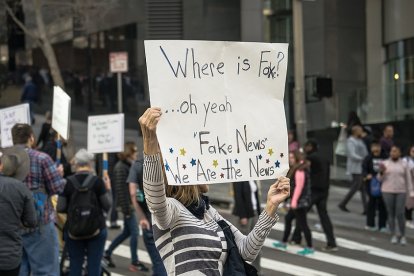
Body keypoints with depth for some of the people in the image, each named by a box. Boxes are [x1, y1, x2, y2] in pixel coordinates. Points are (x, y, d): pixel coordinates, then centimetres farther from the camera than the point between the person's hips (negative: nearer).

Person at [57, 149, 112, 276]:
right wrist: (108, 189, 11)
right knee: (94, 265, 3)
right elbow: (107, 206, -4)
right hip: (96, 230, -1)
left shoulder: (68, 183, -4)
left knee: (75, 265, 8)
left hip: (73, 231, 1)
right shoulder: (97, 181, -7)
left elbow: (60, 208, -3)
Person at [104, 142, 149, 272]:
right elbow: (121, 189, -20)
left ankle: (107, 253, 26)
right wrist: (126, 209, -21)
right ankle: (134, 262, 4)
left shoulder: (128, 165, 13)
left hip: (131, 203, 9)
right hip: (127, 204, -9)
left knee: (127, 232, 16)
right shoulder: (121, 167, -15)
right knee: (134, 232, -4)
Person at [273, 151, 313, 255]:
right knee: (288, 218, 19)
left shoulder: (299, 171, -17)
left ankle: (310, 247, -3)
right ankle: (284, 242, 29)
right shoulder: (297, 169, 14)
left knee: (302, 223, -7)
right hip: (300, 201, 11)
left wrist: (294, 201, -25)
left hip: (300, 200, -11)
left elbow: (299, 186, -23)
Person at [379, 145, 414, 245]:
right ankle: (393, 236, 11)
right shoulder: (385, 163, 3)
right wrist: (381, 172, -17)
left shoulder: (404, 164, 3)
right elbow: (380, 179, 4)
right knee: (391, 213, 2)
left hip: (401, 192, -1)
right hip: (387, 191, 1)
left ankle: (403, 236, 6)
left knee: (400, 214, -8)